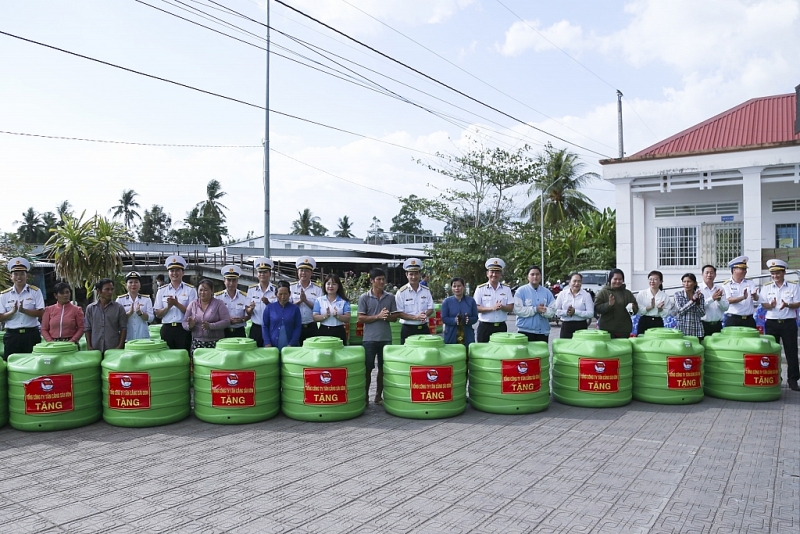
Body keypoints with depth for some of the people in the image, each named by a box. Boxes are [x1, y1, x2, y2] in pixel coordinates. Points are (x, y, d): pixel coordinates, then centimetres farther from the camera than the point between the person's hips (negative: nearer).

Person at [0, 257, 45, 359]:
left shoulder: (35, 291, 1)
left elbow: (41, 313, -6)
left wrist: (23, 310, -19)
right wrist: (13, 311, -15)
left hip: (31, 334, -2)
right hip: (12, 335, 2)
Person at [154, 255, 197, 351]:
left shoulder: (190, 289, 2)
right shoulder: (162, 290, 10)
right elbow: (158, 314, 9)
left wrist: (177, 304, -15)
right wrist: (168, 307, -10)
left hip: (184, 329, -2)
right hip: (167, 329, 2)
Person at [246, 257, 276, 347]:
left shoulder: (276, 289, -2)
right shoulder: (251, 289, 5)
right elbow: (248, 313, 9)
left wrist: (268, 304, -19)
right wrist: (251, 308, -13)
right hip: (256, 329, 2)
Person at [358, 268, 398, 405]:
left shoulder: (390, 297, 6)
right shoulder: (364, 297, -2)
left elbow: (395, 317, 7)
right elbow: (360, 318, -6)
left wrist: (387, 316, -14)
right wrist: (378, 316, -16)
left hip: (386, 338, 3)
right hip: (369, 339, -3)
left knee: (383, 368, 8)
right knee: (368, 368, 3)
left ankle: (379, 396, 20)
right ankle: (365, 396, 15)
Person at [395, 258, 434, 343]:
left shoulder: (426, 291, 6)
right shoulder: (401, 292, -6)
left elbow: (430, 308, 8)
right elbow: (399, 313, -8)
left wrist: (425, 315, -15)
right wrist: (415, 317, -20)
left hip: (424, 329, 3)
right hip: (408, 330, -3)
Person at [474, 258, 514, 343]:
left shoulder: (506, 289, 7)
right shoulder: (480, 289, 0)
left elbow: (511, 307, 4)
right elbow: (476, 308, -7)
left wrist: (502, 307, -18)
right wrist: (492, 308, -19)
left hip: (501, 326, 2)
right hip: (485, 327, -2)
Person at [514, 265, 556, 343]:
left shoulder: (547, 292, 10)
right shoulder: (521, 291, 0)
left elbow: (552, 311, 4)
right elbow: (517, 310, -11)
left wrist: (544, 311, -17)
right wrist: (535, 309, -15)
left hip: (543, 332, 3)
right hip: (526, 331, -3)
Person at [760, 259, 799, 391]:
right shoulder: (767, 288, 7)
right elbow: (764, 305, 2)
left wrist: (788, 305, -21)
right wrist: (771, 305, -20)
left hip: (789, 322, -1)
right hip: (772, 323, 2)